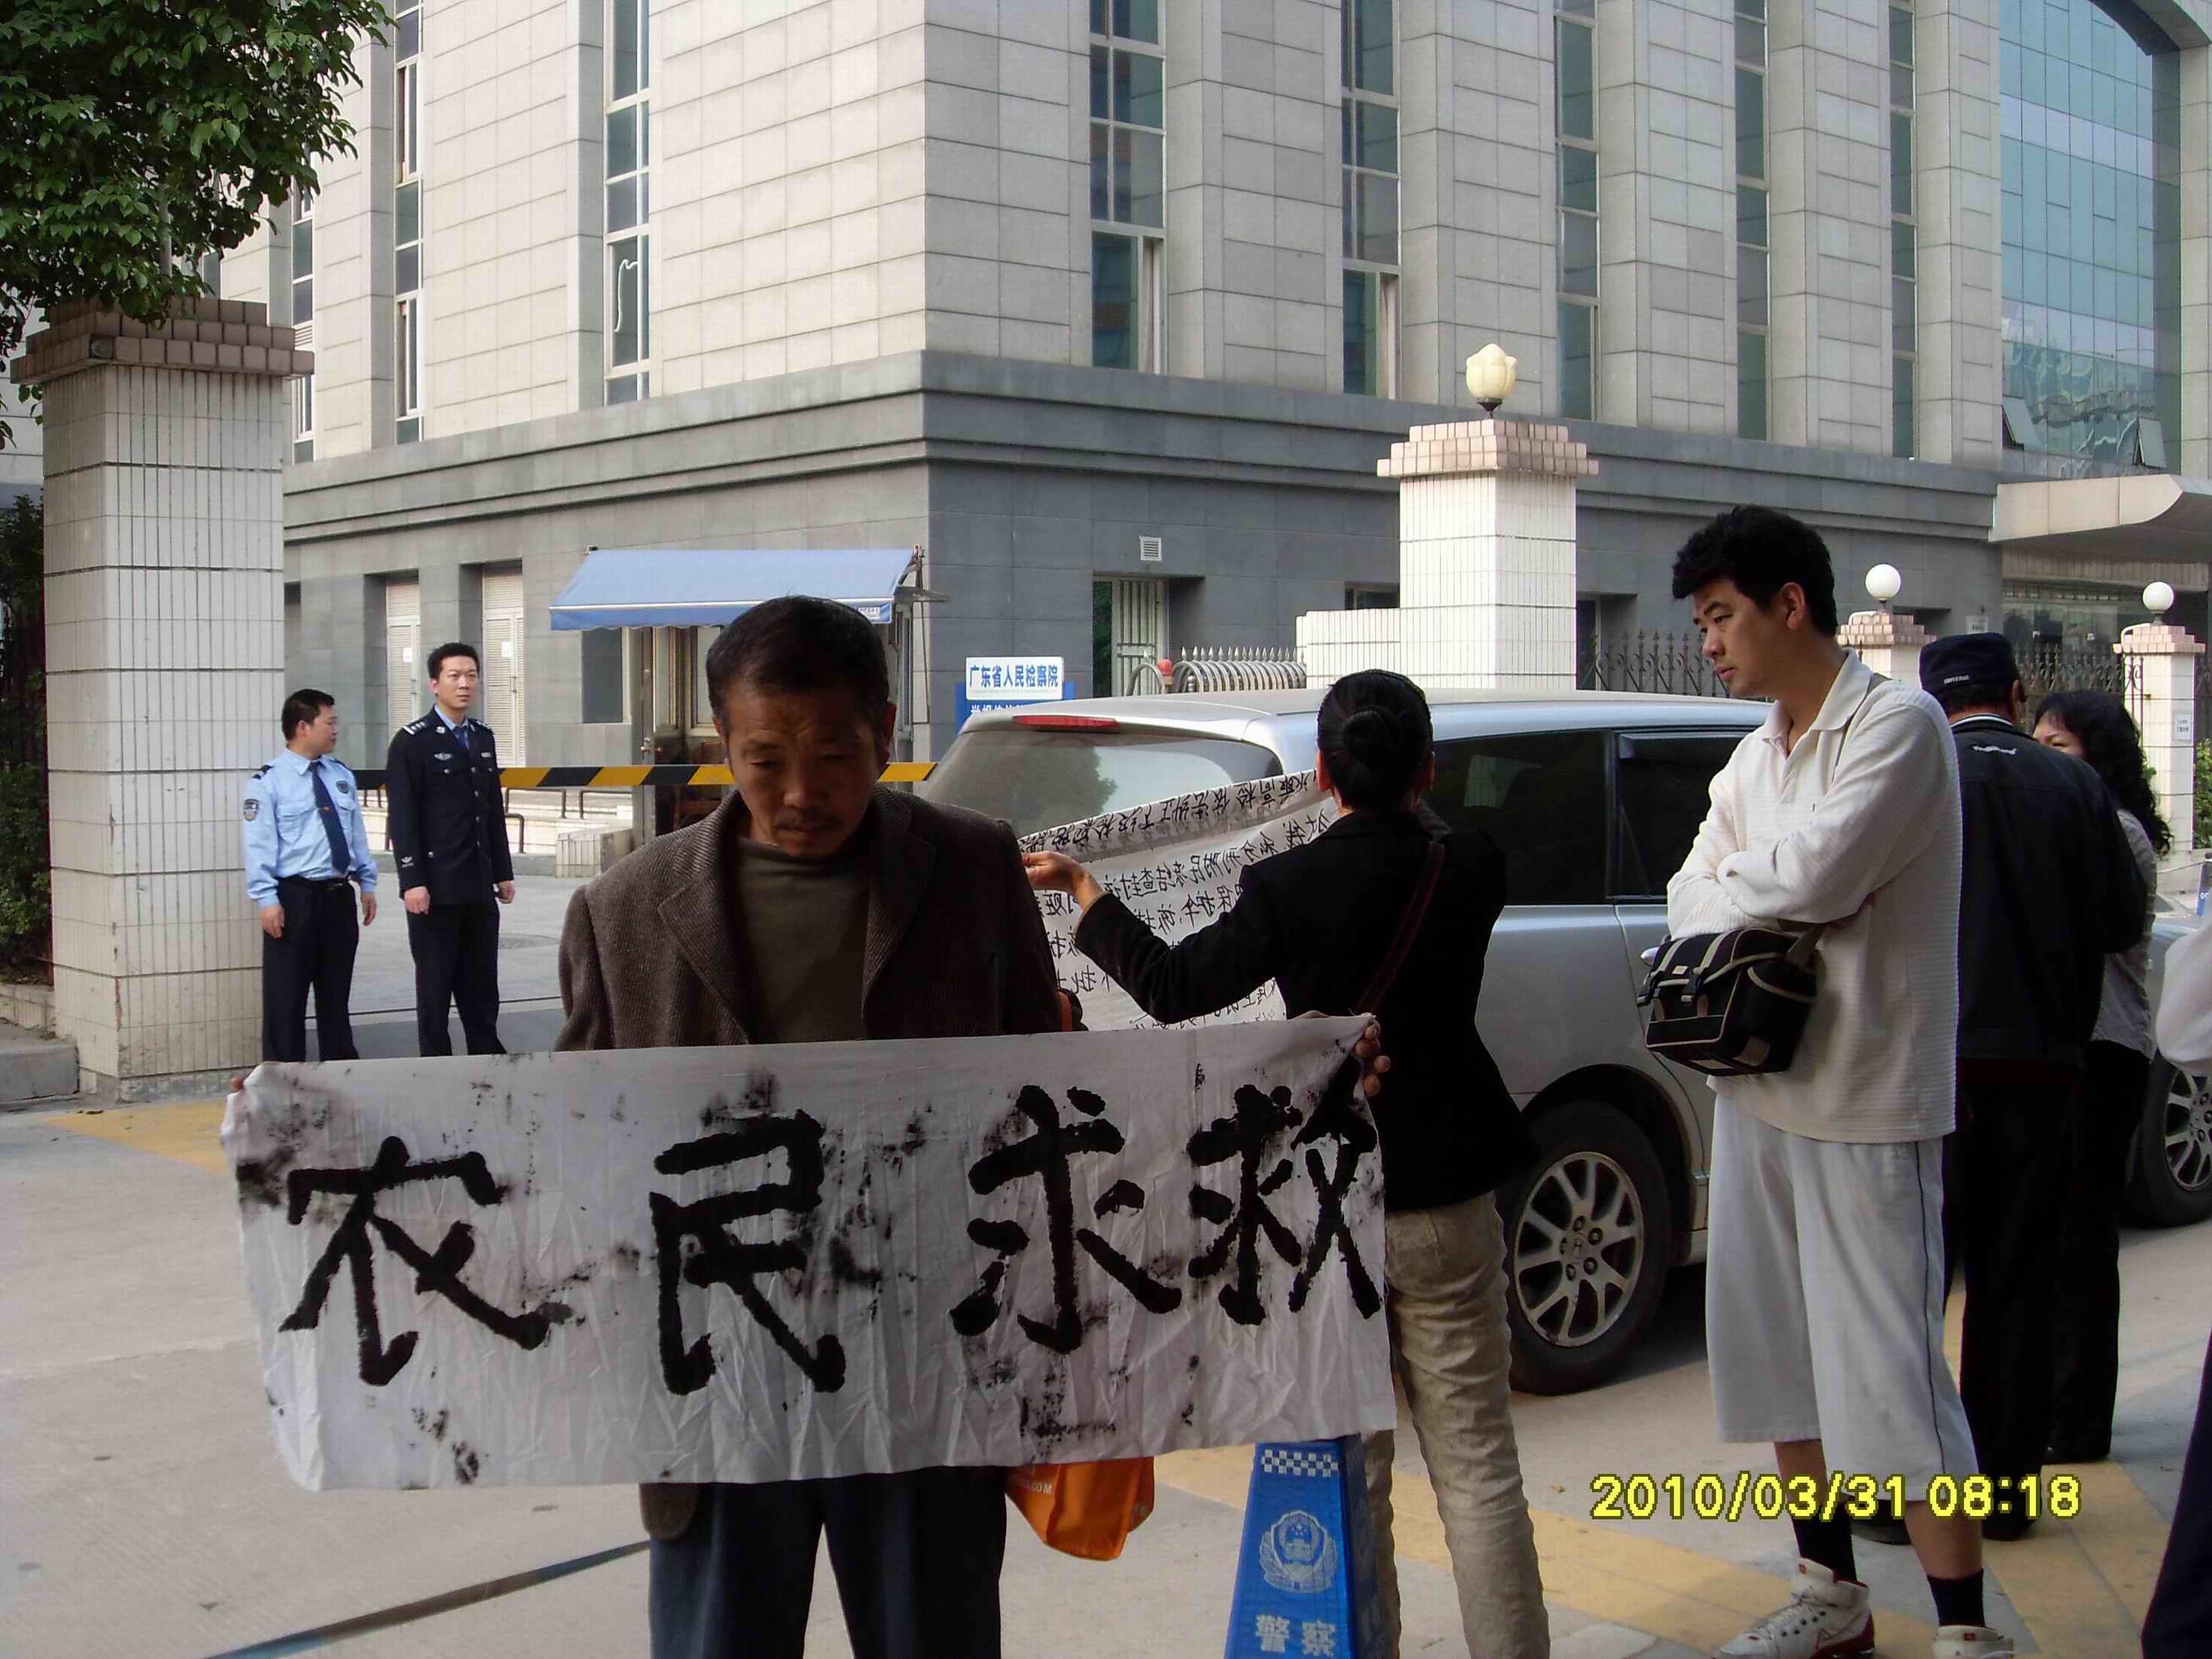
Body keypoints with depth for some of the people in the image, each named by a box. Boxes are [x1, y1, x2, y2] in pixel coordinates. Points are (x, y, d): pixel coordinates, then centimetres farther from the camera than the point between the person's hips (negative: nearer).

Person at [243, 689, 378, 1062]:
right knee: (286, 997, 0)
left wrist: (367, 884, 13)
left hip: (339, 895, 6)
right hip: (295, 897, -6)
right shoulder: (269, 782, -8)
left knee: (336, 992, 15)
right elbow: (259, 845, -11)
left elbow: (357, 834, 16)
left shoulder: (342, 776, 11)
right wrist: (267, 899, -16)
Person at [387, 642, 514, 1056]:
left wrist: (503, 872, 14)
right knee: (435, 986, 2)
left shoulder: (483, 737, 14)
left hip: (479, 887, 6)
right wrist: (413, 882, -16)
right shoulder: (412, 741, -6)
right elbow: (402, 817, -10)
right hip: (436, 888, -6)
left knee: (482, 987, 10)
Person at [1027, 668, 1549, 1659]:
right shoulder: (1471, 869, -5)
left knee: (1348, 1471, 11)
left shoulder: (1285, 887, -13)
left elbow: (1173, 987, -10)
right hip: (1447, 1203, 2)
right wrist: (1407, 809, 30)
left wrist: (1081, 890, 1)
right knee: (1478, 1465, 9)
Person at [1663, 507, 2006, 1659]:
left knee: (1891, 1372, -6)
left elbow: (1818, 873, -24)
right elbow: (1690, 899, 10)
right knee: (1778, 1352, 14)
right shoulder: (1756, 756, 14)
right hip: (1757, 1090, 8)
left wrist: (1728, 888, -4)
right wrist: (1764, 903, -12)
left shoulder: (1897, 726, -12)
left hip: (1867, 1103, -8)